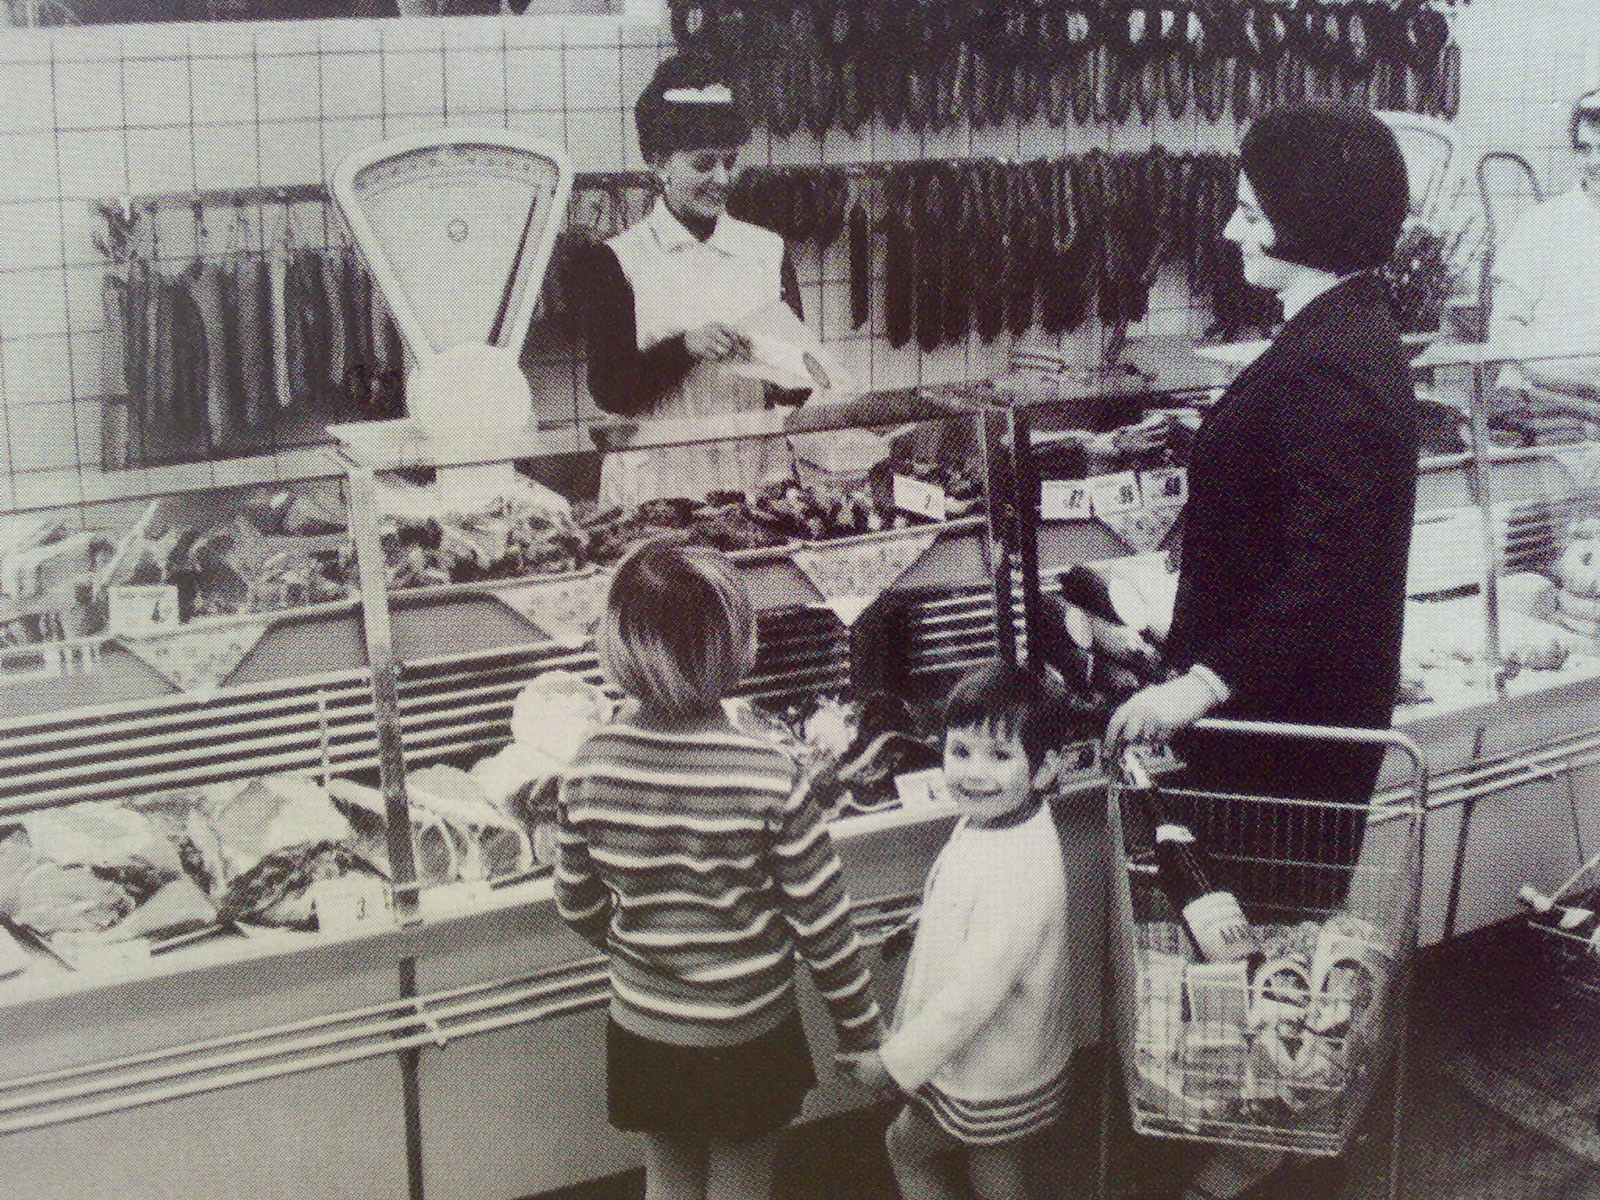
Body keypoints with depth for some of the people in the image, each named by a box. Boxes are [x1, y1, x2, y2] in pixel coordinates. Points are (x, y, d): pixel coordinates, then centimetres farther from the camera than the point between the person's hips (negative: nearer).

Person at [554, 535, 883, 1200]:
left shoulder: (589, 767, -15)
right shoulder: (769, 778, -26)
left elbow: (578, 906, -1)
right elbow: (823, 926, -17)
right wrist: (862, 1033, -1)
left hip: (642, 1032, 3)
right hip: (749, 1037, -3)